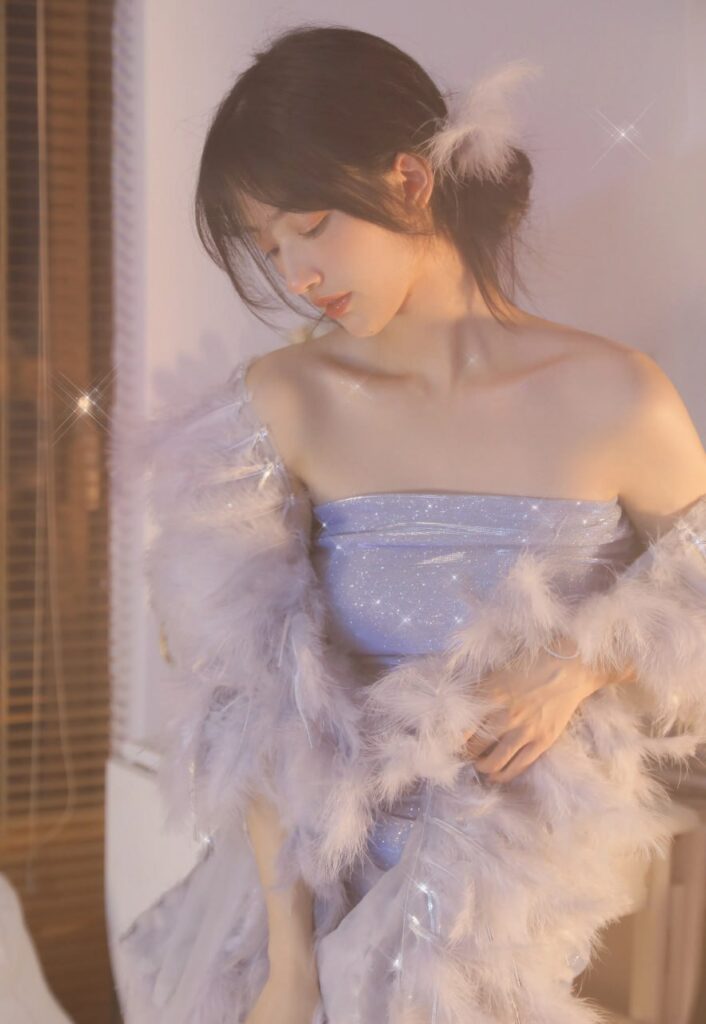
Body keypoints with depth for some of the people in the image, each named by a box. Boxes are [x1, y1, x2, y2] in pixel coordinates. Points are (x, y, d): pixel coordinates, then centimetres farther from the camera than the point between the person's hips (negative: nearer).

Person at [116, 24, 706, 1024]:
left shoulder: (613, 398, -7)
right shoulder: (280, 404, -4)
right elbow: (250, 696, -6)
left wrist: (585, 667, -12)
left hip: (542, 855, -1)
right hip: (325, 858, 1)